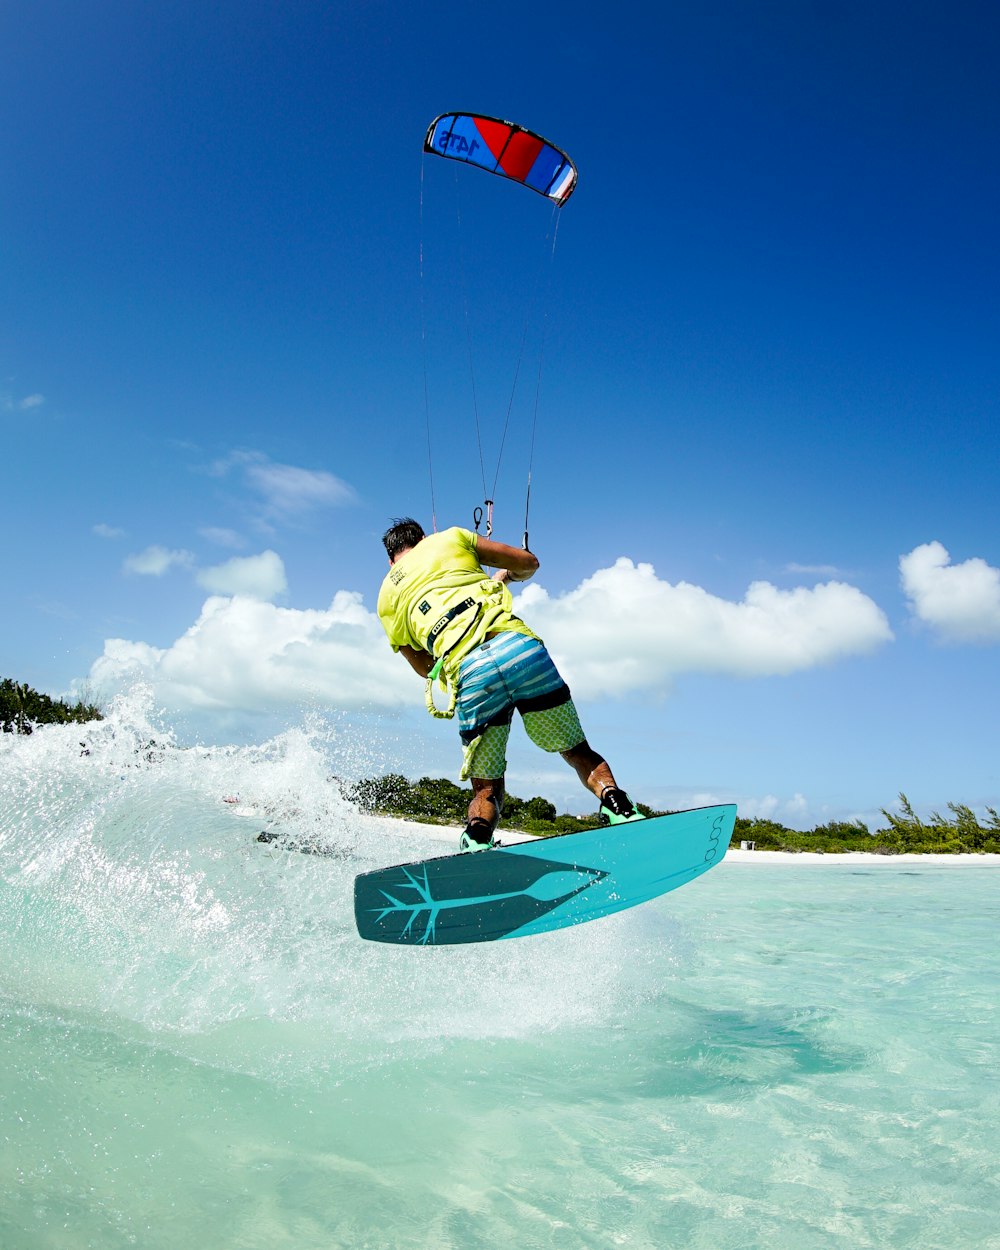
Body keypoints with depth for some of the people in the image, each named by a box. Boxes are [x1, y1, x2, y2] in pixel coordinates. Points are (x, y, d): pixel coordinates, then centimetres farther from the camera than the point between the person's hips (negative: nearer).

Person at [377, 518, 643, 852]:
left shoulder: (387, 598, 25)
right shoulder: (448, 538, 23)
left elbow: (425, 667, 31)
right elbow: (529, 563, 25)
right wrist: (503, 577, 46)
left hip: (469, 674, 0)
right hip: (518, 645, 0)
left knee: (486, 789, 14)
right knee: (578, 752, 13)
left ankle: (476, 841, -13)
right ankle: (617, 806, -12)